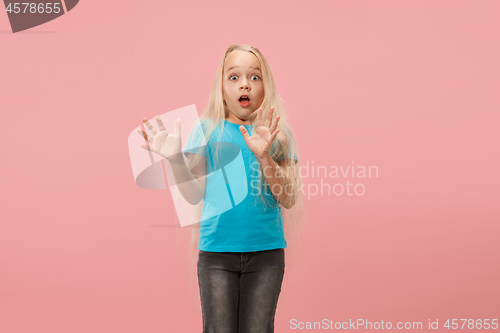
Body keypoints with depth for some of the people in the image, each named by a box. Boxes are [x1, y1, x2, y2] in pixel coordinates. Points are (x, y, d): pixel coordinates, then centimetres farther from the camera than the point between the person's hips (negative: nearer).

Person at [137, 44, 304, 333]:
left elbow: (289, 200, -4)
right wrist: (176, 159, -16)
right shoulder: (209, 130, 4)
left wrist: (264, 156, -18)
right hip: (217, 251, 0)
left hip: (266, 250, 0)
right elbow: (195, 194, 1)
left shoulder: (277, 133, 4)